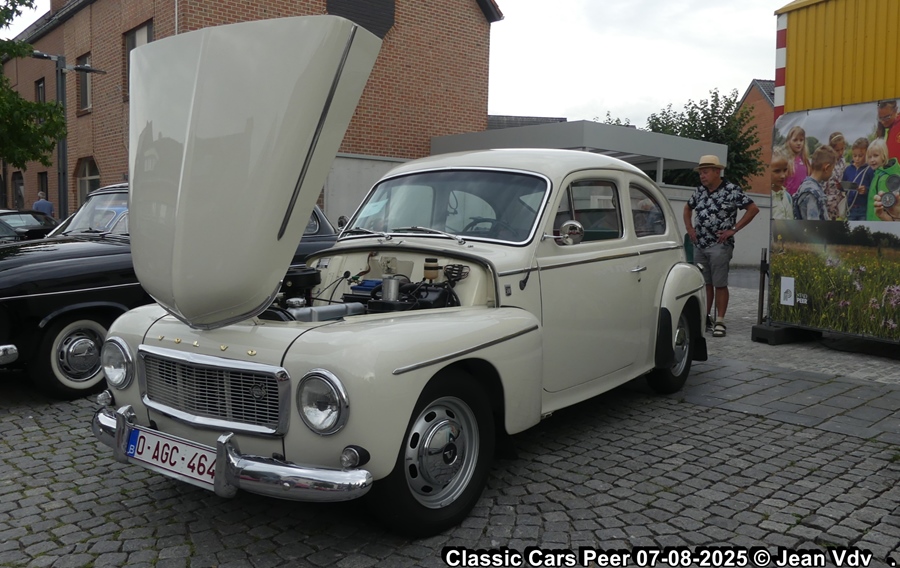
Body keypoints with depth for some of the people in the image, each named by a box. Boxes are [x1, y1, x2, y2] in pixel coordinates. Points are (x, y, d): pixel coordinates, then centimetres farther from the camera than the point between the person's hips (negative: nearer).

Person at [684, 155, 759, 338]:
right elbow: (688, 208, 26)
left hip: (720, 245, -5)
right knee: (703, 283, 10)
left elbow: (753, 209, -8)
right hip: (699, 245, 6)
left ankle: (719, 321, 2)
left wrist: (733, 229, -11)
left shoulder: (732, 190, -7)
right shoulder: (700, 191, 10)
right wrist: (689, 227, 12)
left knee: (720, 284, -3)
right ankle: (704, 317, 19)